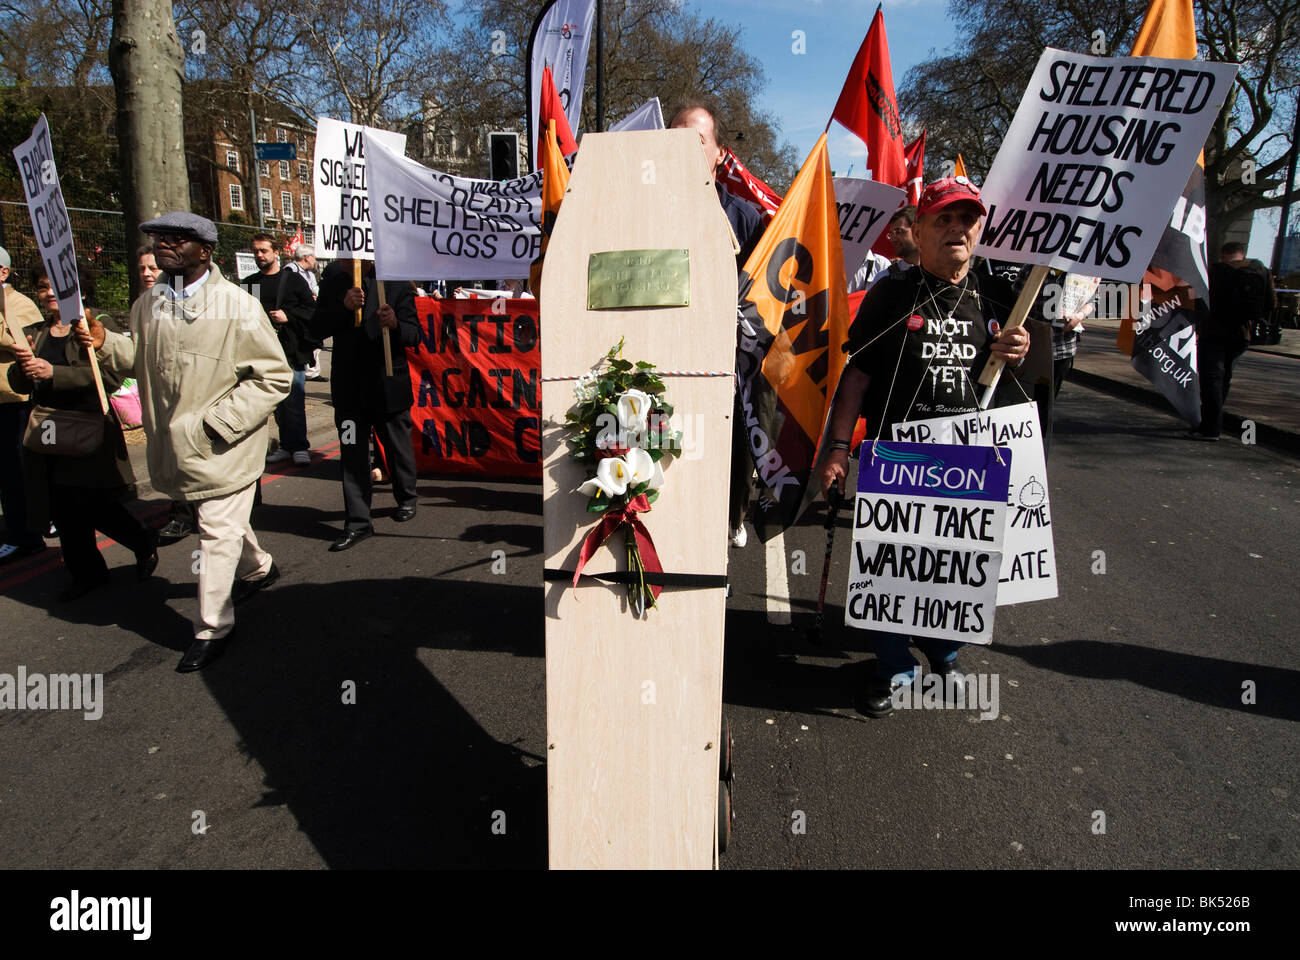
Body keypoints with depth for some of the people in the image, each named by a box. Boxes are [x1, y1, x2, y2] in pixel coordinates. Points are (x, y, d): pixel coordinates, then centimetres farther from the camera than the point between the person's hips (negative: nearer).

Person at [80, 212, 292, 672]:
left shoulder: (237, 306, -16)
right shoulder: (147, 306, 5)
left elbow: (275, 376, -16)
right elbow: (141, 358, 22)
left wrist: (219, 421, -20)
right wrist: (106, 342, -1)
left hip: (222, 447, -7)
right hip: (176, 445, 7)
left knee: (217, 533, -1)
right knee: (220, 522, 23)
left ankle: (212, 629, 14)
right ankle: (258, 568, 50)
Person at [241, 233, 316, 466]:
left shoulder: (293, 279, 3)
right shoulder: (249, 283, 14)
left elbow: (311, 309, -1)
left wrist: (288, 315, -12)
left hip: (292, 350, -4)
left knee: (294, 401, -7)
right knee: (277, 402, 8)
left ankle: (299, 447, 0)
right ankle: (287, 445, 15)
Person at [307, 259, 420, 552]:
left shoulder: (395, 281, -9)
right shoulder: (333, 278, 1)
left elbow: (414, 334, -10)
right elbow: (317, 329, -3)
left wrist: (395, 325, -32)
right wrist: (343, 306, -19)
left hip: (388, 385, -2)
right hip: (349, 385, 3)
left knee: (398, 446, 14)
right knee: (352, 453, 2)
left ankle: (407, 498, 39)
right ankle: (357, 522, 9)